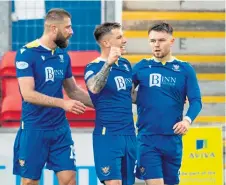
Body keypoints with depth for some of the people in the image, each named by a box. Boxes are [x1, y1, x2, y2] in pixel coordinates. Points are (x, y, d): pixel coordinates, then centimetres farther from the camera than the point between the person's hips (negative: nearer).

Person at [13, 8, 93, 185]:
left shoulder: (63, 56, 8)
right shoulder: (26, 53, -10)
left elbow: (74, 91, 19)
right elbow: (28, 94, -18)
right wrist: (62, 103, -24)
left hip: (61, 128, 5)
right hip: (34, 129, -5)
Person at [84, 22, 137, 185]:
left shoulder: (126, 64, 11)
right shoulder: (94, 67, -8)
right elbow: (94, 88, -31)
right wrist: (108, 63, -43)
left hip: (129, 135, 7)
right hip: (108, 135, -7)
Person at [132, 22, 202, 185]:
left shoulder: (185, 69, 5)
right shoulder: (141, 67, 5)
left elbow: (195, 101, 0)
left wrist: (188, 119, -17)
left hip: (173, 139, 2)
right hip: (147, 139, -2)